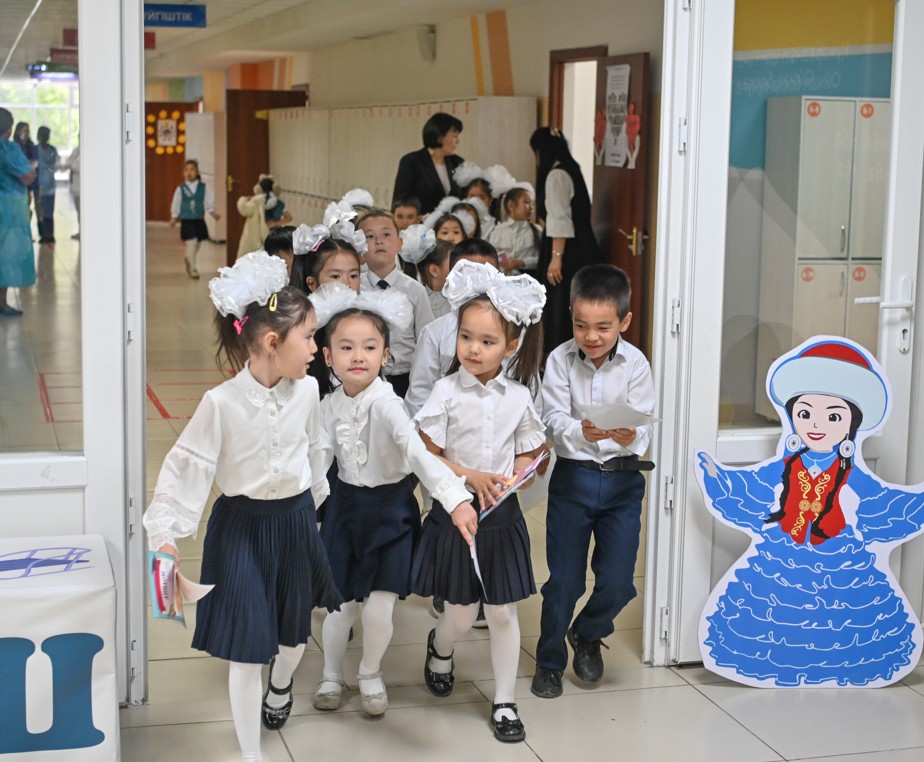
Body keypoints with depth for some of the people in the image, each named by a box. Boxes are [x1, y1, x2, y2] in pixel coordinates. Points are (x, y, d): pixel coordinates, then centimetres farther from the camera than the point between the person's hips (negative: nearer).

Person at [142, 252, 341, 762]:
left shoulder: (307, 391, -8)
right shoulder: (221, 402, -21)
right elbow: (188, 467, -18)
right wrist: (165, 531, -26)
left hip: (296, 519, 4)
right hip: (241, 525, -4)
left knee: (294, 631, 21)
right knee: (247, 645, -1)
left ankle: (280, 686, 57)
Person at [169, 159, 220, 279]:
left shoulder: (204, 188, 0)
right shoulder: (181, 189, -3)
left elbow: (209, 203, 2)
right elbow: (176, 205, 4)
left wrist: (213, 213, -12)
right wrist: (174, 218, 5)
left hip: (199, 221, 3)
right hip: (187, 221, -3)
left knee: (196, 245, 13)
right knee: (191, 243, -14)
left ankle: (189, 261, 39)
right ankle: (193, 269, -7)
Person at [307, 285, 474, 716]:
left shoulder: (384, 402, -24)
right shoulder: (331, 405, -4)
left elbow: (417, 451, -38)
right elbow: (319, 458, 0)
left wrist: (456, 496, -51)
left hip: (390, 510, -3)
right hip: (346, 506, 4)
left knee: (379, 609, -3)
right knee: (343, 604, 8)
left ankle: (371, 676, 26)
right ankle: (331, 676, 33)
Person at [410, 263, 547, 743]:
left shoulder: (518, 397, -2)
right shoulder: (447, 391, -9)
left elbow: (527, 454, 8)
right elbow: (428, 456, -9)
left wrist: (512, 479, -12)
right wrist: (472, 477, -20)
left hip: (502, 514, 2)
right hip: (454, 513, -2)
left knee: (503, 613, 7)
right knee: (461, 613, 7)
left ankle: (504, 702, 20)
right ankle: (439, 648, 42)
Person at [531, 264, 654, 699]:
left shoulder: (635, 364, -7)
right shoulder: (560, 361, -8)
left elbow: (644, 427, -11)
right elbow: (555, 420, -15)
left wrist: (630, 437, -34)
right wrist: (583, 433, -36)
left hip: (623, 480, 1)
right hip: (573, 477, -1)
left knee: (618, 583, 0)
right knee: (564, 581, 5)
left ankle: (587, 635, 31)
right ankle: (549, 662, 26)